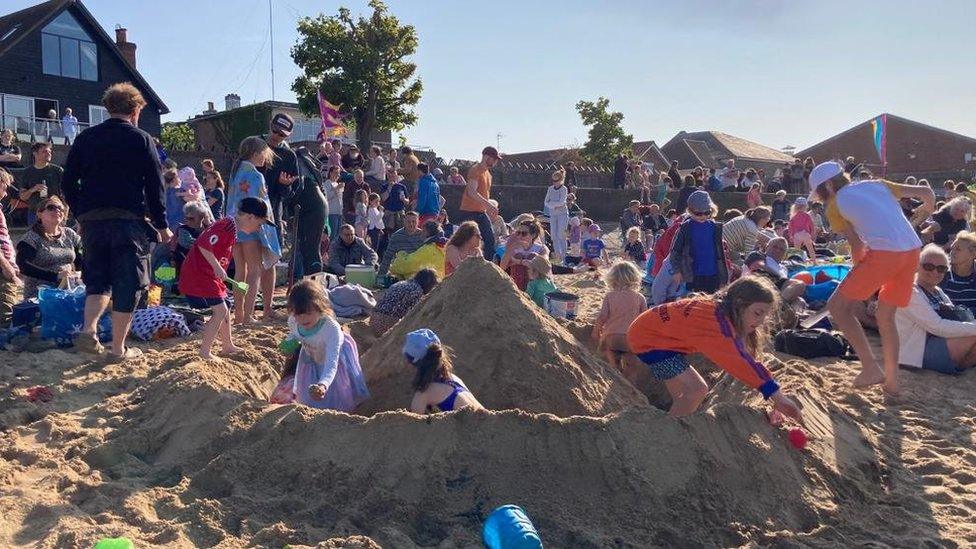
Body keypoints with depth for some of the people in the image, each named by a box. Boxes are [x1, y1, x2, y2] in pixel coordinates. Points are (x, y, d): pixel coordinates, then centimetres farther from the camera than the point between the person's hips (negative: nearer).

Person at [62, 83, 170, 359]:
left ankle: (88, 330, -3)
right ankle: (119, 349, 6)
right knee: (127, 283, 3)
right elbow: (155, 186, -2)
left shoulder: (85, 138, 11)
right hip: (129, 220, -4)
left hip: (91, 220, 4)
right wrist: (162, 226, 3)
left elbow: (68, 182, 11)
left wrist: (81, 214, 21)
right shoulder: (142, 139, 0)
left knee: (97, 278, 18)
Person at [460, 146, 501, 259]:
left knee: (490, 238, 1)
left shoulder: (488, 173, 16)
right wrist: (490, 206, -31)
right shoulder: (475, 170, -12)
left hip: (481, 212, 8)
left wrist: (489, 211, 16)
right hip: (468, 212, -8)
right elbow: (472, 193, -26)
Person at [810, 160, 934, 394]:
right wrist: (927, 209, 44)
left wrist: (857, 269, 22)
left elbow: (857, 244, 5)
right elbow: (925, 192, 23)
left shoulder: (835, 206, 9)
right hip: (913, 251, 7)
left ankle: (870, 368, -1)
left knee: (837, 305, 6)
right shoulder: (876, 185, 23)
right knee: (885, 315, 21)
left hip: (883, 252, -6)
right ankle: (892, 381, 21)